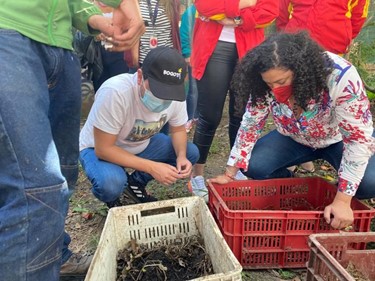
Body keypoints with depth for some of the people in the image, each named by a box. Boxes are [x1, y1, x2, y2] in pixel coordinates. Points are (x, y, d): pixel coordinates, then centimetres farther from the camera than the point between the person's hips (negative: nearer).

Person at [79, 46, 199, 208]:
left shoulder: (175, 94, -20)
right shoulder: (115, 92, -36)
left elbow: (178, 130, -2)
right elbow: (103, 148, -30)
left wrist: (181, 157, -23)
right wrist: (152, 168, -34)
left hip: (142, 145, 6)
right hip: (100, 149, -5)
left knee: (190, 153, -10)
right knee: (111, 183, -36)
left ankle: (135, 183, 8)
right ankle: (112, 197, 4)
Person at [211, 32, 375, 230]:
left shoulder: (341, 78, -36)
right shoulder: (267, 85, -25)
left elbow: (358, 139, -32)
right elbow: (250, 126, -15)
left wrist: (342, 201, -34)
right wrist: (229, 174, -15)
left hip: (340, 140, -2)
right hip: (294, 139, 3)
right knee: (254, 166, -20)